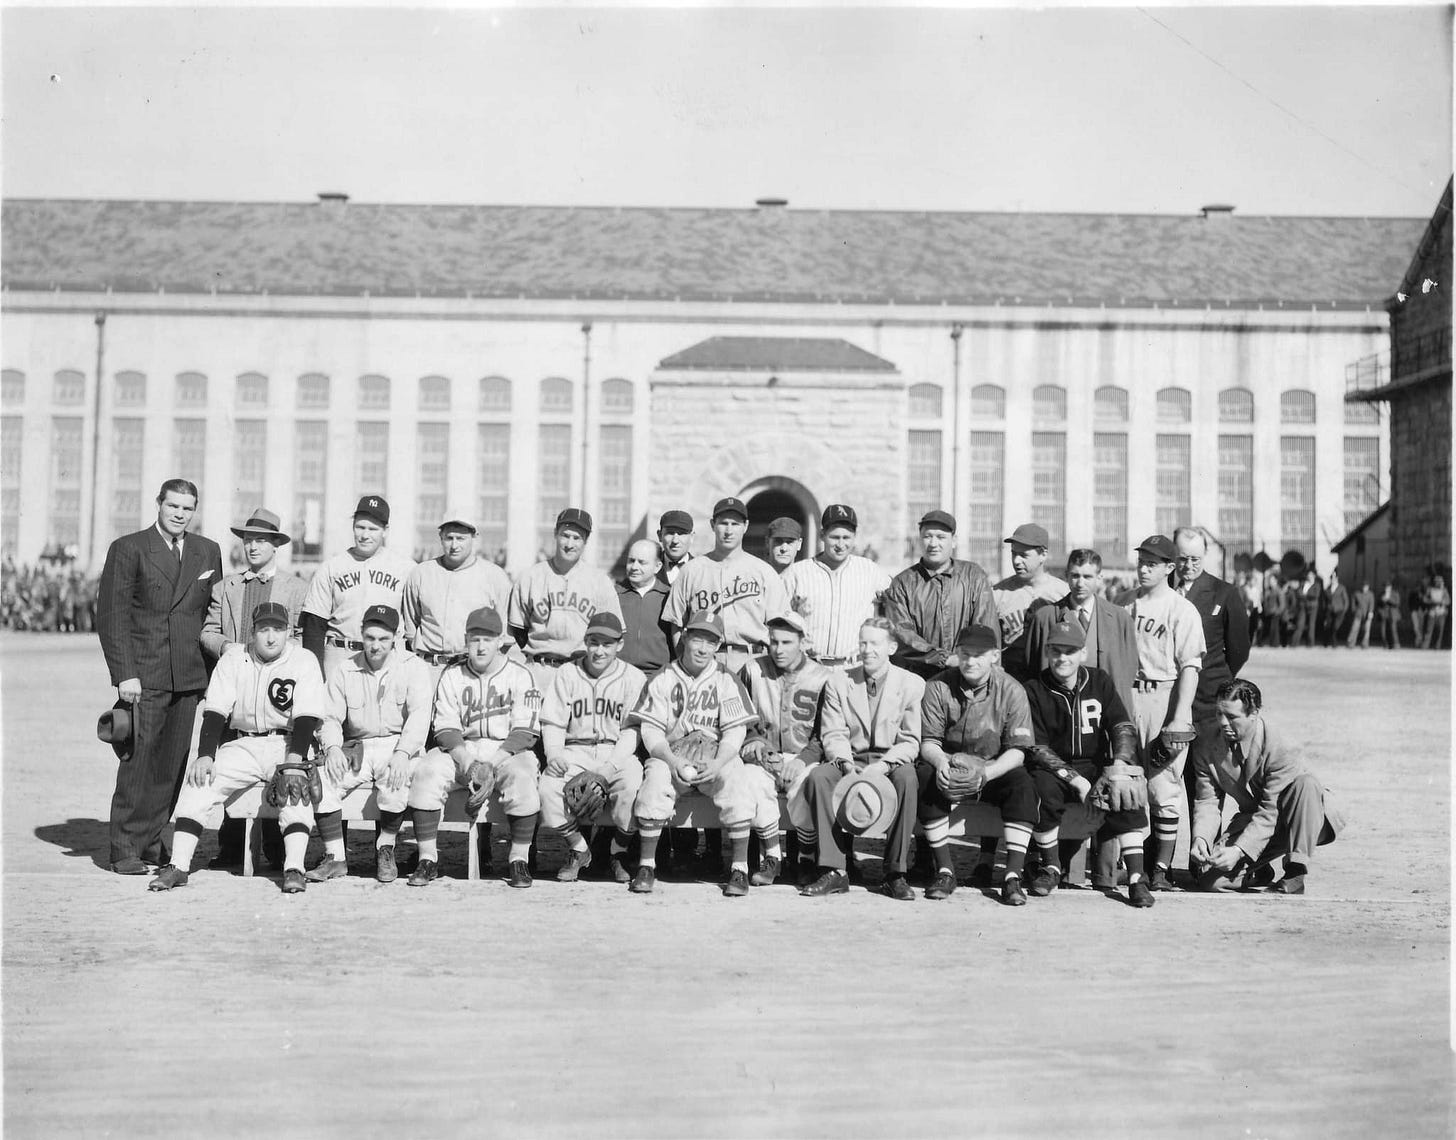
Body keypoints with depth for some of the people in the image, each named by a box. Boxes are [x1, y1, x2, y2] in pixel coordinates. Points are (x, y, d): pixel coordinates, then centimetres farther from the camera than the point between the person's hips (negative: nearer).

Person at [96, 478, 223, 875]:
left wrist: (213, 670, 7)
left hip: (190, 677, 4)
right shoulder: (128, 549, 1)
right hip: (144, 677, -4)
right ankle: (125, 850, 4)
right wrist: (124, 673, -11)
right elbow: (111, 615, -4)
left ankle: (150, 841, 17)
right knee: (139, 762, -5)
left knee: (173, 764, 5)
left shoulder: (208, 552, 13)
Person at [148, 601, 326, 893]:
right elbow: (215, 712, -1)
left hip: (287, 744, -3)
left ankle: (294, 869, -35)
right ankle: (178, 866, -18)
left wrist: (294, 762, -26)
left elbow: (306, 719, -13)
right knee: (199, 781, -18)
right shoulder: (233, 659, 6)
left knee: (295, 787, -32)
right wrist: (205, 756, -16)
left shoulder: (304, 661, -4)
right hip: (243, 745, 3)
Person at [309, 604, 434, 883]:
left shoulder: (414, 668, 2)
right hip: (357, 748, 3)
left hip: (398, 746, -3)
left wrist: (402, 753, -28)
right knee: (321, 777, -24)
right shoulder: (344, 671, 11)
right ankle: (335, 858, -12)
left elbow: (419, 716, -12)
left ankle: (386, 850, -11)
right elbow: (330, 717, 6)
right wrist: (332, 747, -17)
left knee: (396, 777, -35)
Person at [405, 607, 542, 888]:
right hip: (460, 750, 2)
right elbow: (445, 728, 0)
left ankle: (519, 861, -20)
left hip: (507, 749, -2)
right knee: (426, 773, -26)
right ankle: (427, 860, -16)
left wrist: (491, 766, -20)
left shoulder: (520, 675, 0)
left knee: (522, 776, -34)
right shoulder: (451, 675, 7)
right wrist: (469, 764, -18)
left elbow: (525, 732, -8)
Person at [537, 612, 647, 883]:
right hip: (575, 751, 2)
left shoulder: (633, 677, 4)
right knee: (548, 787, -27)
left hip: (618, 752, -2)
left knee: (631, 784, -34)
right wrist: (554, 754, -12)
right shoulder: (567, 673, 11)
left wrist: (610, 767, -17)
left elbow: (632, 730, -2)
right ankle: (578, 851, -2)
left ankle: (619, 854, -8)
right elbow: (552, 722, 9)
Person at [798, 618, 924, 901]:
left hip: (891, 762, -2)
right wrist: (846, 764, -20)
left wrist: (882, 765, -22)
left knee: (906, 777, -36)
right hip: (849, 759, 2)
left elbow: (910, 741, -4)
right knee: (818, 776, -30)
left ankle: (896, 873, -27)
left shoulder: (911, 684, 0)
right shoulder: (838, 682, 5)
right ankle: (834, 871, -27)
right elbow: (833, 734, 0)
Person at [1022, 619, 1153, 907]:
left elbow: (1124, 726, -2)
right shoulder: (1035, 690, -3)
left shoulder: (1100, 681, 5)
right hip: (1055, 768, -2)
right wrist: (1077, 781, -19)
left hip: (1096, 765, 2)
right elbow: (1037, 748, -9)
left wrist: (1119, 765, -22)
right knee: (1044, 790, -33)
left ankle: (1136, 877, -25)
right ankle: (1051, 867, -10)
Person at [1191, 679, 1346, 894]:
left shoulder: (1278, 749, -27)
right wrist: (1200, 838, -29)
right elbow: (1207, 802, -9)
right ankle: (1259, 873, 14)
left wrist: (1239, 850, -39)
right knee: (1209, 879, -21)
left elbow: (1269, 813, -28)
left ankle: (1296, 875, -28)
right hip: (1252, 819, 3)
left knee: (1305, 782, -38)